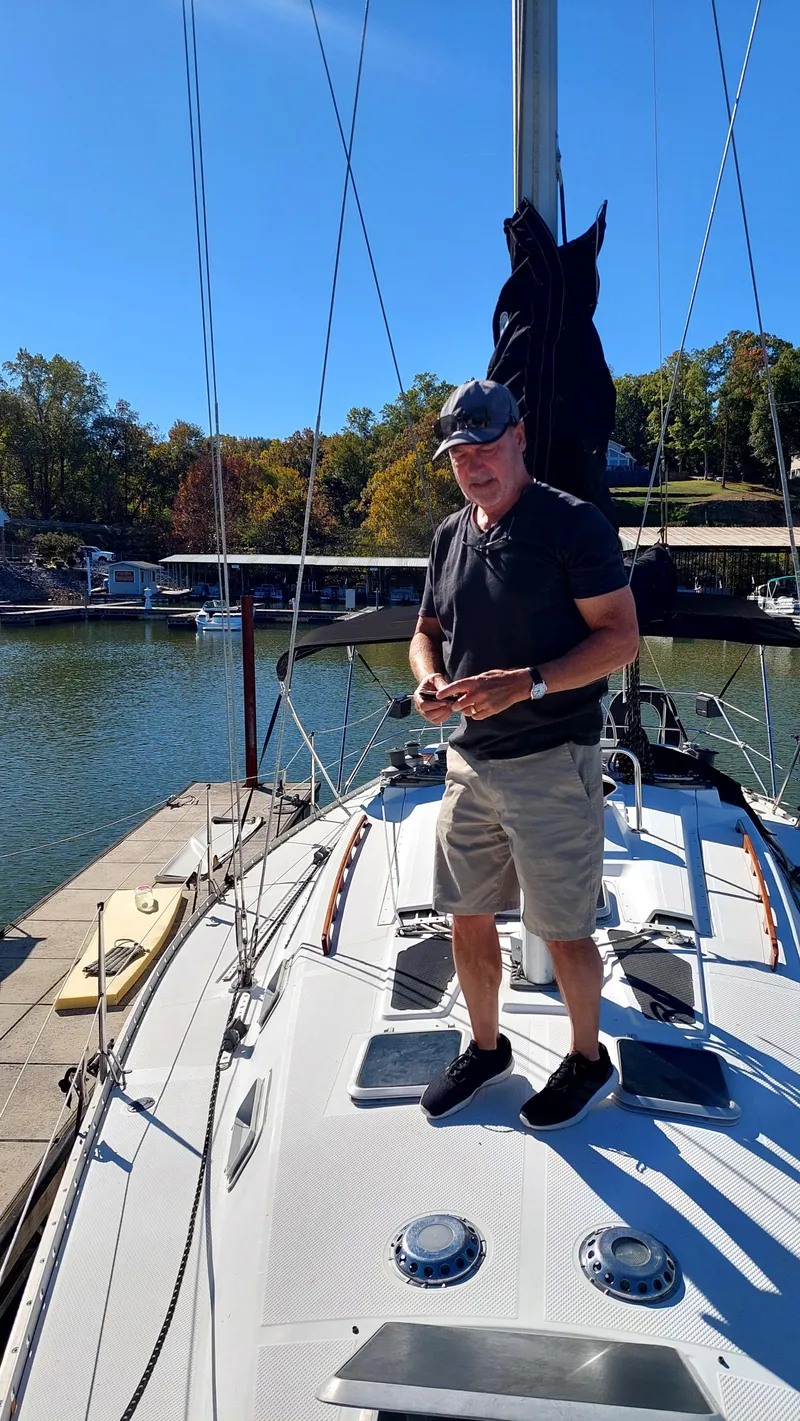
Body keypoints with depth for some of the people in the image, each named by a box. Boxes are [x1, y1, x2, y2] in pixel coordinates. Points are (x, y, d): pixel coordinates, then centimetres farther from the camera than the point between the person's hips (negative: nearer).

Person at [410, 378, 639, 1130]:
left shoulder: (573, 524, -10)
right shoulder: (451, 534, 10)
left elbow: (621, 636, -14)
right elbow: (428, 631, 18)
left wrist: (526, 683, -26)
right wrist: (427, 681, -5)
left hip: (551, 762, -6)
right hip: (469, 760, 7)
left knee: (563, 929, 7)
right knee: (467, 919, 15)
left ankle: (587, 1060, 32)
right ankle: (485, 1048, 38)